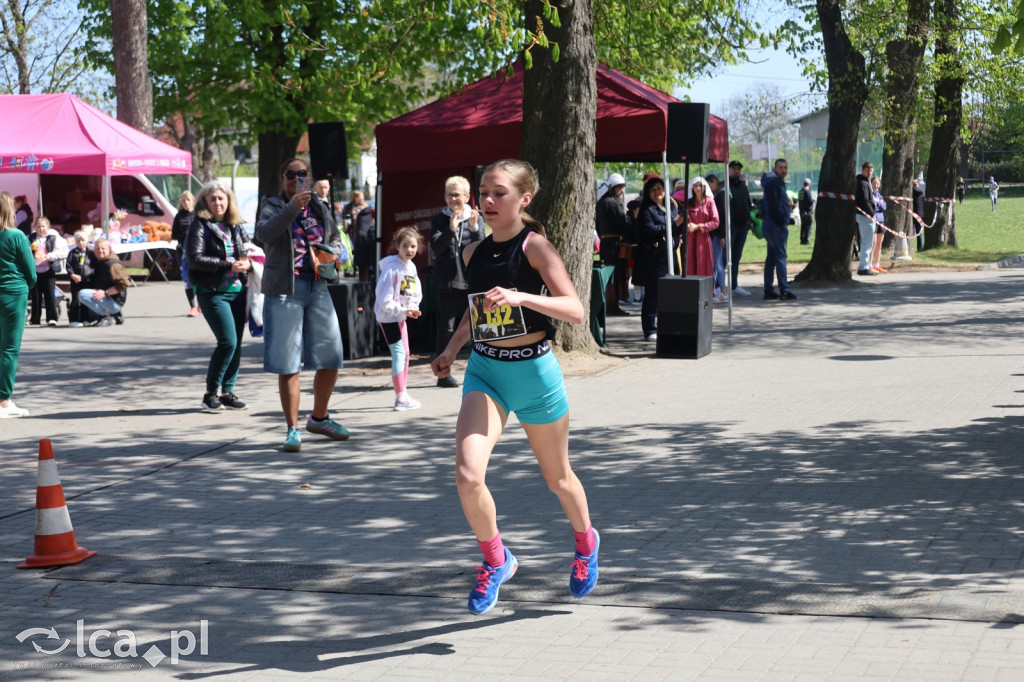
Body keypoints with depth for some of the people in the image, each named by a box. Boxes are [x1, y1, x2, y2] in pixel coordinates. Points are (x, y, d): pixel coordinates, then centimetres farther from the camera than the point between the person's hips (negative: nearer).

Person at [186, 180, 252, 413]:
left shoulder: (235, 226, 14)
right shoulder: (200, 226, -3)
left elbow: (248, 251, 24)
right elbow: (194, 258, -13)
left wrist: (247, 263, -1)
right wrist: (229, 265, -17)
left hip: (237, 290, 6)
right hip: (213, 292, -6)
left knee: (236, 343, 6)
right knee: (228, 341, -14)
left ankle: (227, 392, 16)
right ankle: (210, 394, -2)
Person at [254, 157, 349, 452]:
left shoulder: (319, 209, 15)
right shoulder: (273, 206, 0)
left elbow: (335, 238, 26)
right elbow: (264, 233, -20)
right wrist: (292, 207, -31)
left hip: (317, 286, 5)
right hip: (285, 289, -5)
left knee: (330, 357, 7)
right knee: (288, 363, -3)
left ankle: (319, 418, 27)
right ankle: (292, 428, 5)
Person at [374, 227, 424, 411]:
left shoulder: (411, 267, 5)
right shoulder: (392, 267, -20)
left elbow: (415, 292, 10)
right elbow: (385, 300, -23)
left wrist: (413, 308, -9)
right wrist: (404, 310, -24)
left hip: (400, 315, 9)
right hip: (388, 316, -9)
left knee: (405, 354, 14)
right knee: (399, 353, -12)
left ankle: (403, 393, 24)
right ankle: (401, 398, -10)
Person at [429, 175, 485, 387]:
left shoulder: (476, 218, 8)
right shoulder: (439, 220, 5)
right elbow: (436, 248, -8)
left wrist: (474, 228, -18)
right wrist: (451, 228, -21)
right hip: (447, 280, -1)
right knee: (446, 327, 0)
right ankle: (444, 373, 6)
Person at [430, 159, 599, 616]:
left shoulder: (534, 246, -12)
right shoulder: (474, 253, 5)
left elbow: (576, 311, -22)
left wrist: (521, 297, -34)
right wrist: (452, 349, 13)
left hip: (534, 372, -3)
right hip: (484, 371, 4)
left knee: (557, 478, 15)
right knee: (467, 475, -18)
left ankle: (585, 543, 46)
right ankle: (496, 560, 7)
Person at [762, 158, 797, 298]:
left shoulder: (778, 182, 20)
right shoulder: (772, 183, -13)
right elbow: (773, 206, -20)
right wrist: (782, 221, -18)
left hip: (772, 225, 11)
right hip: (776, 225, -11)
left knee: (771, 258, 11)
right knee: (780, 257, -10)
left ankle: (768, 291, 13)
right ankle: (784, 291, -11)